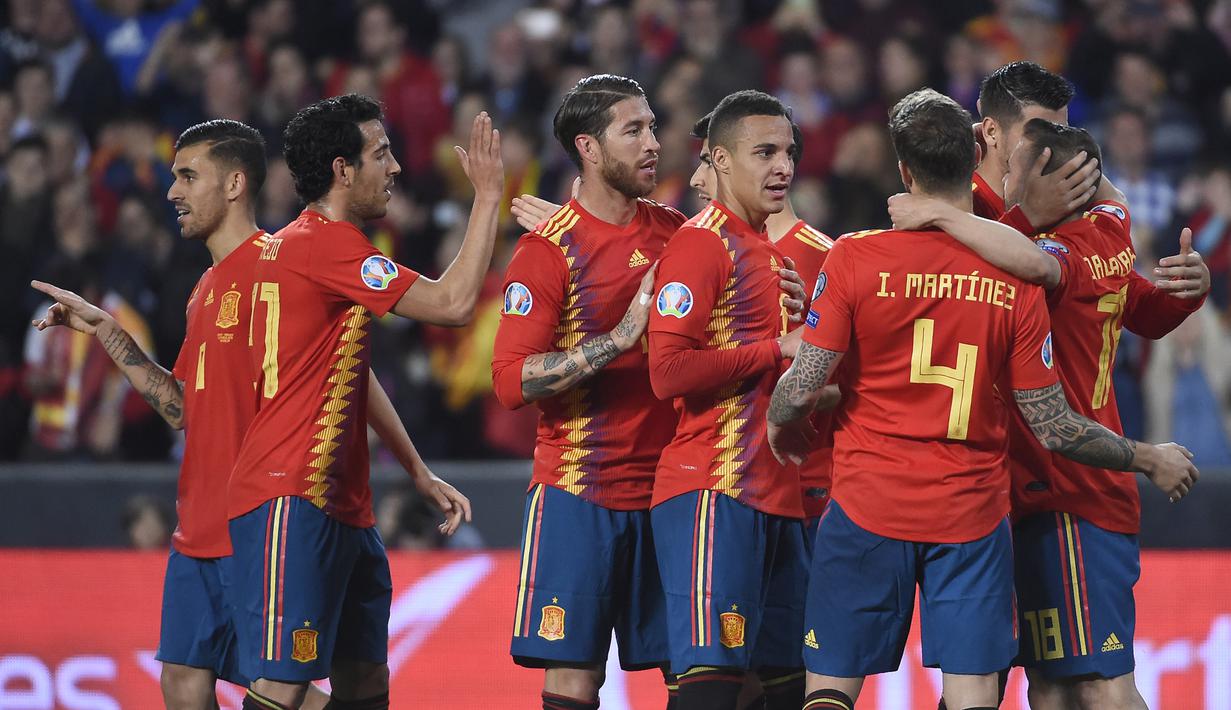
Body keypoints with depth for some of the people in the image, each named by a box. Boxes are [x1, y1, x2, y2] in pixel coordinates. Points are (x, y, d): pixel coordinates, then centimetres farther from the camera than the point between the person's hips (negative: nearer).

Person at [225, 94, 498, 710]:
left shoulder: (303, 243, 20)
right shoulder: (328, 243, -13)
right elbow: (453, 303, -17)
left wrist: (420, 474, 26)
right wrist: (487, 197, -7)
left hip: (340, 505, 11)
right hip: (293, 501, -11)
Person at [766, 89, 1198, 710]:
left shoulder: (855, 258, -10)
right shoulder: (1016, 276, -5)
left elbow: (803, 386, -11)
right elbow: (1053, 428, -3)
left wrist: (779, 422, 14)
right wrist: (1150, 460, 12)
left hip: (869, 509, -1)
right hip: (973, 515, 1)